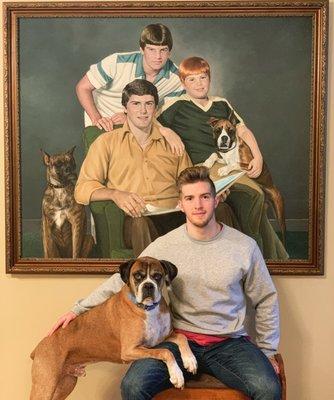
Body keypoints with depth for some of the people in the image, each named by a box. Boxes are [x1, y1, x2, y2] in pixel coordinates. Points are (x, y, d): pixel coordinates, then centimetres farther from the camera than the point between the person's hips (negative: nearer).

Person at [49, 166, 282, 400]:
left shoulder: (245, 246, -1)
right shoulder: (164, 246, -2)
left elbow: (266, 301, 9)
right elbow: (121, 281, 4)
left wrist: (267, 351, 6)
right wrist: (79, 309, -2)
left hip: (229, 342, 0)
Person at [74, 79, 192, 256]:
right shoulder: (106, 142, 15)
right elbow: (82, 189, 5)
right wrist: (114, 194, -16)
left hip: (176, 216, 3)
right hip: (134, 220, -3)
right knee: (140, 222, -41)